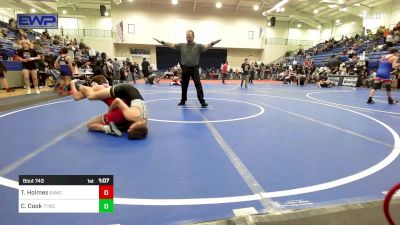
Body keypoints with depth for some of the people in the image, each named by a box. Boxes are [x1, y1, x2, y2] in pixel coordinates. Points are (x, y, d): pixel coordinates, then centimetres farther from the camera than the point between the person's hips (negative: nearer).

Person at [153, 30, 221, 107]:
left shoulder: (198, 46, -1)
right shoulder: (182, 46, 6)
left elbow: (206, 46, -16)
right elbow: (171, 45, 5)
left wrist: (212, 43, -35)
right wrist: (162, 42, -2)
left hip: (194, 68, -2)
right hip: (185, 68, 2)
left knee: (198, 85, -4)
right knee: (184, 85, 11)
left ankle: (202, 101, 1)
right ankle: (183, 100, 24)